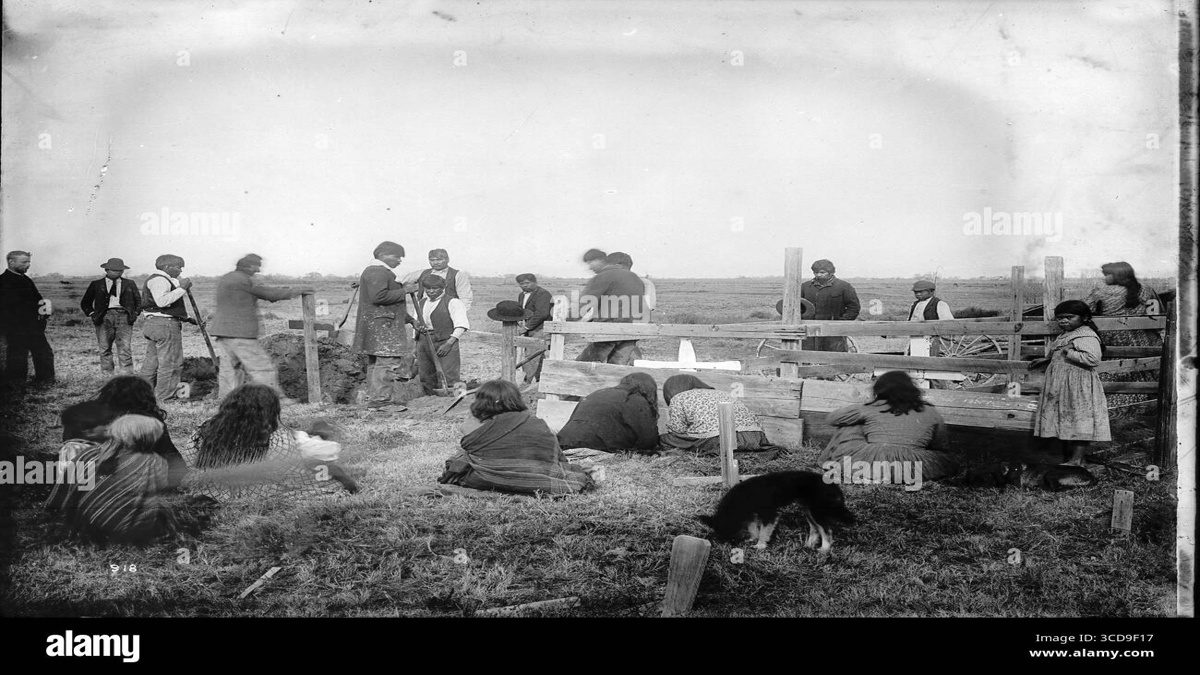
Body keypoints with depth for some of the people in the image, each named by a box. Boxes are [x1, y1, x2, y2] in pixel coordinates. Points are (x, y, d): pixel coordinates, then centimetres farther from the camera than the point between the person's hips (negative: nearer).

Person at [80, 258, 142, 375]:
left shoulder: (129, 284, 16)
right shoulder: (96, 285, 13)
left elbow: (139, 301, 23)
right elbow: (85, 303, 18)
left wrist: (135, 314, 7)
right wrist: (92, 314, 3)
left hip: (124, 316, 0)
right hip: (104, 317, 0)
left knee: (125, 349, -11)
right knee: (105, 350, -2)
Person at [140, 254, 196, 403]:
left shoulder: (164, 280, 22)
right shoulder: (158, 280, -13)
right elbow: (161, 301, -30)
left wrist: (187, 318, 23)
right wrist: (181, 289, -25)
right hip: (165, 325, -11)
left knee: (152, 361, 16)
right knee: (170, 362, -7)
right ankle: (165, 397, -5)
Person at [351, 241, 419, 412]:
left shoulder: (382, 273, 25)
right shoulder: (377, 272, -10)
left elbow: (390, 304, 30)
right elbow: (379, 296, -25)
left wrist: (410, 319, 25)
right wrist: (404, 291, -16)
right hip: (381, 326, -11)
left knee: (375, 363, 11)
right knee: (387, 361, -13)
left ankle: (373, 399, 14)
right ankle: (380, 401, -15)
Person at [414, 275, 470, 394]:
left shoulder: (452, 302, -3)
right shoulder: (421, 303, 18)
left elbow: (461, 326, -10)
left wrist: (449, 344, -20)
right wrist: (418, 327, 2)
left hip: (445, 343, -6)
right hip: (423, 343, 6)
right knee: (426, 382, 5)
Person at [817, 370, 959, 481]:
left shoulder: (869, 408, 7)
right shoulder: (930, 412, 12)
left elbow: (830, 419, 18)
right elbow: (942, 447, 20)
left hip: (871, 465, -1)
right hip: (911, 470, 1)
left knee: (848, 427, 23)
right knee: (951, 462, 27)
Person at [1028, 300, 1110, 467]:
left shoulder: (1087, 336, -13)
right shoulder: (1063, 337, 17)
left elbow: (1093, 359, -27)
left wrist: (1070, 353, -21)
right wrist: (1046, 361, 19)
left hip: (1079, 389, -10)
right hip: (1059, 387, 10)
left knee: (1080, 422, -6)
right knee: (1060, 422, 10)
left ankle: (1077, 460, -4)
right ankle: (1067, 457, 18)